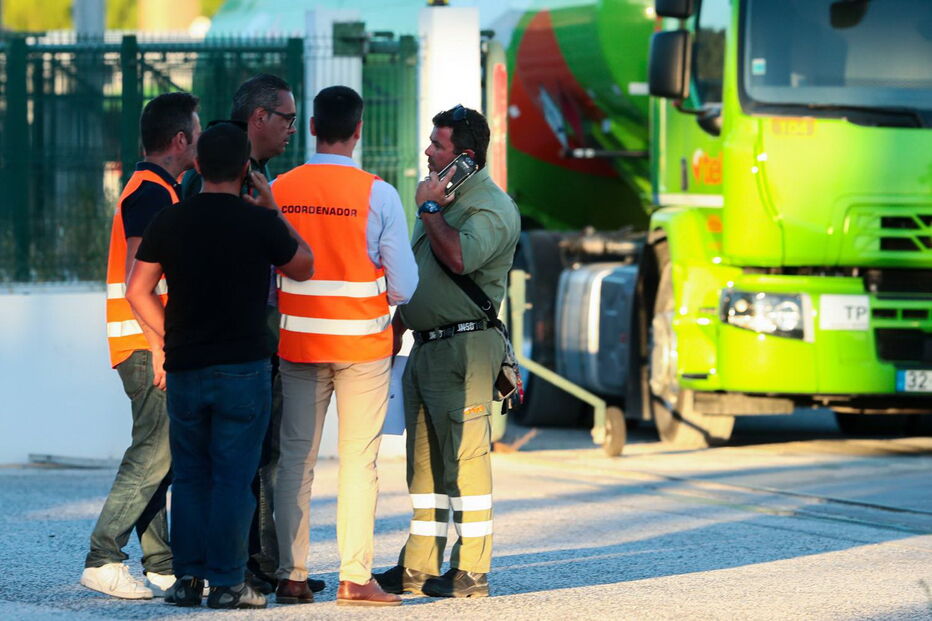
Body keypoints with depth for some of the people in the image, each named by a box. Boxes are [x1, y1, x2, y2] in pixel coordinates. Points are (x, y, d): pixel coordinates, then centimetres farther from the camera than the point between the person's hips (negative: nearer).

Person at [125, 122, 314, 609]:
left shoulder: (170, 221, 1)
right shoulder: (260, 223, -8)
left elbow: (138, 290, 4)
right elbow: (303, 267, 10)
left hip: (184, 368, 3)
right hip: (244, 367, -3)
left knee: (189, 476, 12)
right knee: (233, 477, -1)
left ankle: (187, 578, 10)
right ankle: (227, 582, -3)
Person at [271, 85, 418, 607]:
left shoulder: (278, 191, -1)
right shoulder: (377, 194, -9)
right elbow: (404, 284, -7)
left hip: (297, 342, 3)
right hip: (363, 344, -3)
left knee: (296, 460, 7)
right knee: (359, 460, 0)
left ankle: (291, 576, 5)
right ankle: (356, 578, -3)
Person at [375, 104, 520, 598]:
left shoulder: (491, 206, -10)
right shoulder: (442, 197, 20)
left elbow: (459, 256, -28)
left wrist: (430, 208, -15)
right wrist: (395, 328, 24)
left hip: (464, 347, -10)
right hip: (425, 345, 10)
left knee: (464, 457, -8)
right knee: (424, 461, 10)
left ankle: (470, 572, -6)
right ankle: (419, 567, 14)